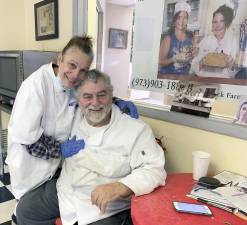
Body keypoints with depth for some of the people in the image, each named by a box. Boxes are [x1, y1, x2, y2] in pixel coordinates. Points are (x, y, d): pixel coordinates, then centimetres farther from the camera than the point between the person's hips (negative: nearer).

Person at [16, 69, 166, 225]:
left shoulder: (137, 130, -16)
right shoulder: (76, 118, 2)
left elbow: (154, 169, -21)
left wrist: (119, 187, -33)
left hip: (107, 207, -5)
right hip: (65, 192, 6)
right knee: (25, 209, 6)